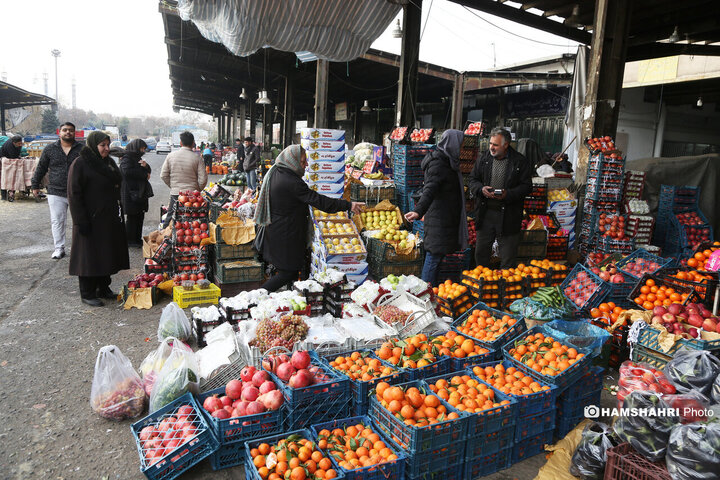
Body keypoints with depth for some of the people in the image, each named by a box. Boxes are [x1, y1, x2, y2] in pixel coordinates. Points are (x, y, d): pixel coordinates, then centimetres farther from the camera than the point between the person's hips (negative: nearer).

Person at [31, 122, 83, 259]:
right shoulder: (50, 149, 7)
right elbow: (41, 168, 13)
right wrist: (35, 186, 13)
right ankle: (59, 248, 12)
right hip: (56, 192, 1)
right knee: (57, 221, 3)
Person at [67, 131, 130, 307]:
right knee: (90, 255, 0)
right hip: (91, 219, -7)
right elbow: (74, 194, -14)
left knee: (107, 254, 14)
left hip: (110, 218, 7)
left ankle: (103, 288, 26)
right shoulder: (80, 164, -11)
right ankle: (87, 294, 11)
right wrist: (81, 220, -18)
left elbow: (118, 182, 12)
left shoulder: (109, 162, 11)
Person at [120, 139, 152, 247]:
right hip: (130, 192, -9)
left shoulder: (138, 158, 20)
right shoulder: (127, 157, -8)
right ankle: (129, 240, 4)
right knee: (132, 216, -4)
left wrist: (146, 166, -6)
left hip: (140, 192, 9)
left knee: (140, 216, 11)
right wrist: (144, 174, -15)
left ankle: (137, 239, 19)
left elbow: (148, 171, 17)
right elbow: (127, 171, -23)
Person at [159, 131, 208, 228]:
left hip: (175, 193, 2)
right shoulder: (196, 157, -7)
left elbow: (163, 175, 6)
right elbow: (203, 179, -8)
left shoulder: (171, 155, 1)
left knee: (169, 219, 12)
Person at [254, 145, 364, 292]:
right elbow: (319, 201, -25)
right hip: (286, 235, -10)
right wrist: (348, 205, -20)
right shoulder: (292, 183, -26)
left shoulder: (275, 173, 2)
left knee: (291, 269, 19)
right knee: (289, 272, 2)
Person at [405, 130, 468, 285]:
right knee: (434, 256, -5)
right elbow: (429, 190, -33)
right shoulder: (437, 164, -18)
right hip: (439, 220, -10)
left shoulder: (446, 161, 14)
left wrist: (461, 189, 52)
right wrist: (418, 211, -47)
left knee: (437, 255, 13)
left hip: (446, 219, 10)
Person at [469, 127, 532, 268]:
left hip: (508, 216, -3)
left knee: (508, 259, 6)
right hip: (485, 213, 3)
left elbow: (526, 186, -5)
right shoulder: (484, 158, 5)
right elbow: (473, 179, 10)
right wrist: (481, 189, -11)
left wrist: (508, 194, -20)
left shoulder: (520, 162, -5)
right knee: (481, 251, 14)